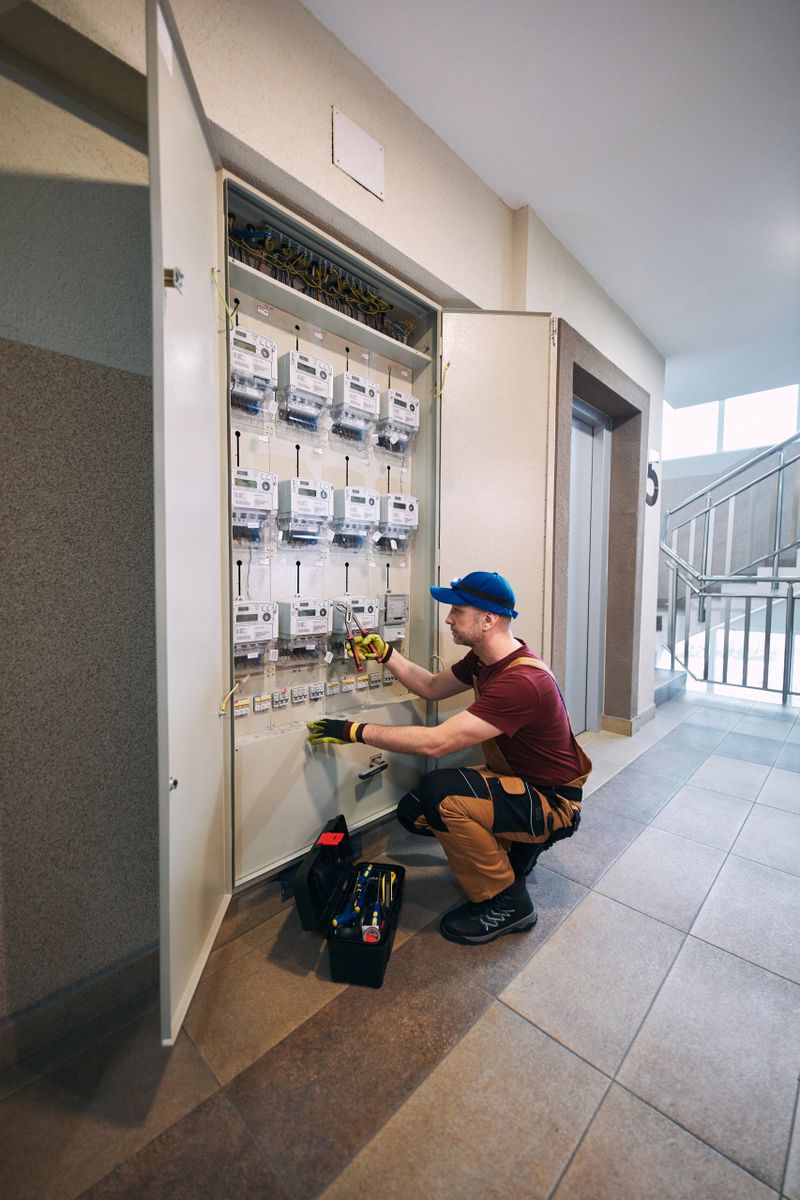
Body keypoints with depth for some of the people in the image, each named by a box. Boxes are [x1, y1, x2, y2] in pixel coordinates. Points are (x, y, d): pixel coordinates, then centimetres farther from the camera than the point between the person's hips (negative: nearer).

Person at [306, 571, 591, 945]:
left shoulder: (522, 681, -33)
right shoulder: (484, 659, -4)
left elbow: (436, 742, -37)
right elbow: (432, 687, 11)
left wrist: (355, 730, -28)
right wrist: (386, 654, -1)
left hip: (553, 802, -8)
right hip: (511, 778, 9)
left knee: (439, 792, -31)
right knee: (413, 812, 0)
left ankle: (507, 903, -8)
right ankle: (514, 847, 16)